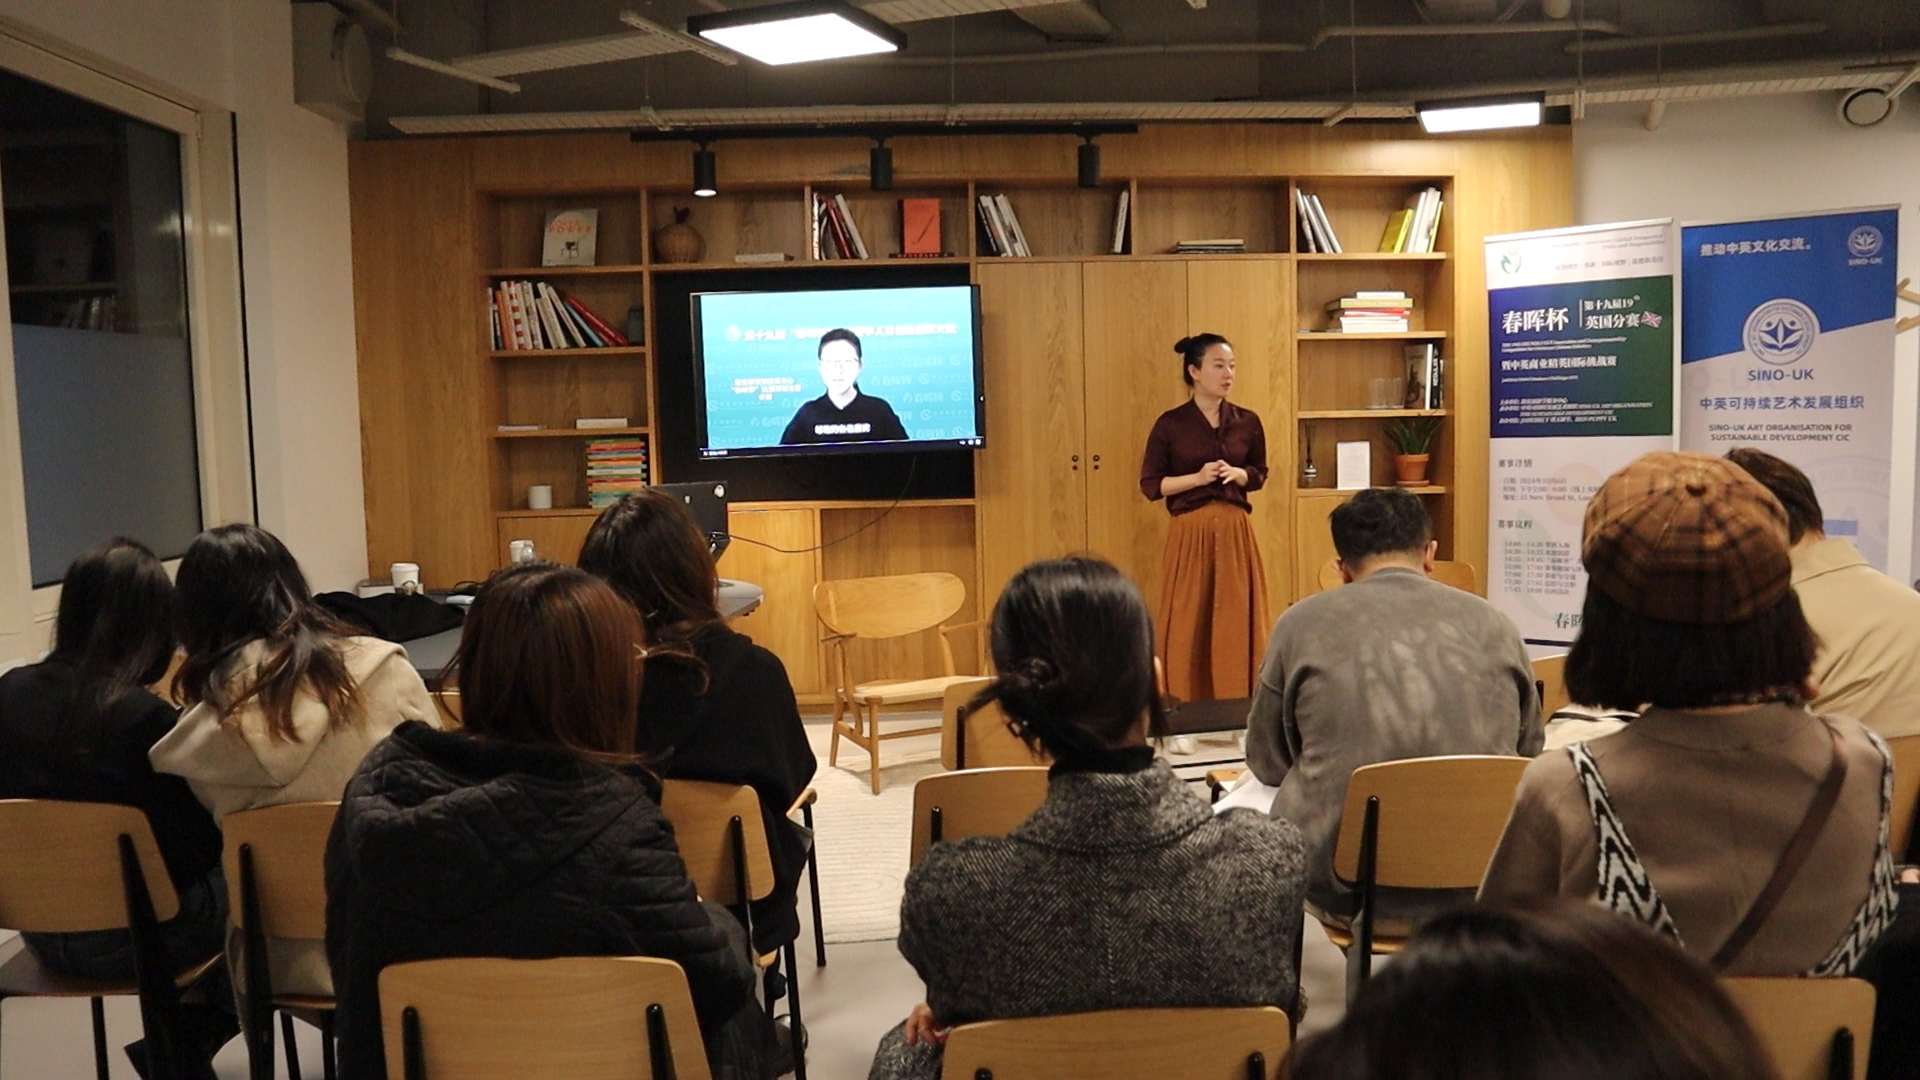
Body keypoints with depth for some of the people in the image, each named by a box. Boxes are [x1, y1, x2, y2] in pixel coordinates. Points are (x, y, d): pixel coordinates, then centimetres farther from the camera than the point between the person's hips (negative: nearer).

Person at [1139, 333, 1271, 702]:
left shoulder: (1247, 422, 4)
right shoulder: (1170, 424, -5)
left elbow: (1260, 475, 15)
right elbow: (1150, 484, -3)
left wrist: (1238, 474, -7)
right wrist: (1197, 478, -16)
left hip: (1235, 533, 3)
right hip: (1189, 535, -3)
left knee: (1236, 622, 4)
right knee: (1188, 626, 1)